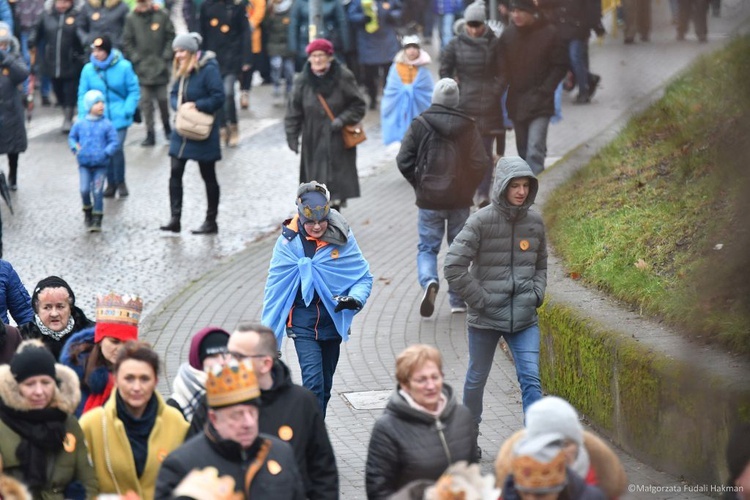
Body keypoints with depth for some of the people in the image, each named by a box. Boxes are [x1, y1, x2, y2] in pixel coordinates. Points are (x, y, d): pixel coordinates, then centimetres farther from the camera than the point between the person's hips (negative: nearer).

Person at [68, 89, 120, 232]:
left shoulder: (107, 125, -5)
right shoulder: (80, 124, 2)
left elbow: (115, 142, -4)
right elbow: (72, 137, 16)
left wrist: (106, 153, -17)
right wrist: (75, 147, -3)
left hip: (101, 165, -1)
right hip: (84, 164, 1)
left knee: (97, 192, 0)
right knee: (84, 190, -7)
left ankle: (97, 219, 11)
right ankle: (87, 211, 20)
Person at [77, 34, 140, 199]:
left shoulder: (124, 67, -7)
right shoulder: (88, 69, -3)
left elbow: (134, 91, -2)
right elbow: (83, 94, 2)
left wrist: (127, 110, -11)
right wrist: (84, 115, -7)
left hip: (119, 118, -2)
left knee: (117, 148, -11)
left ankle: (120, 182, 12)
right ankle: (111, 183, 24)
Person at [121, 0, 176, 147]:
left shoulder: (162, 15, -3)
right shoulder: (131, 18, -1)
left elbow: (171, 37, 1)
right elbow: (127, 42, 4)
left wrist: (166, 56, -6)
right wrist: (135, 58, -5)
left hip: (160, 66, 0)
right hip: (142, 68, 0)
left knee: (163, 99, 6)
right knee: (145, 101, -1)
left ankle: (167, 128, 28)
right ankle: (150, 134, 5)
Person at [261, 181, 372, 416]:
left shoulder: (342, 238, -7)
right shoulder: (289, 241, -9)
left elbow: (364, 276, -1)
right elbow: (275, 286, -2)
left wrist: (355, 298, -24)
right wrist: (266, 333, -2)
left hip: (333, 320, 2)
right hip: (303, 322, -2)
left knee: (325, 385, 12)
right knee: (313, 381, -16)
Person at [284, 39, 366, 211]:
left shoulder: (343, 77, -8)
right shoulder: (302, 81, -2)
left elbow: (358, 106, -2)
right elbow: (294, 110, 5)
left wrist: (342, 120, -15)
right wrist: (292, 135, 0)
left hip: (338, 140, -2)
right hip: (313, 140, 2)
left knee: (337, 176, -1)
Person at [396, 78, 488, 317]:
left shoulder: (420, 125, -5)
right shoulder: (468, 127, -3)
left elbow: (404, 161, -7)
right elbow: (480, 163, -5)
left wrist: (419, 185, 8)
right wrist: (468, 188, 11)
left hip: (429, 199, -1)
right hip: (460, 200, 1)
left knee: (427, 247, 7)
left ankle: (429, 281, -22)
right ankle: (458, 299, 15)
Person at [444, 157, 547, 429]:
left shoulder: (535, 221, 3)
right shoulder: (481, 221, -12)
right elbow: (453, 267, -14)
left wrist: (537, 293, 3)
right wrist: (480, 299, -13)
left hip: (525, 318, 3)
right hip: (485, 318, -2)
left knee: (531, 379, -8)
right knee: (477, 378, 14)